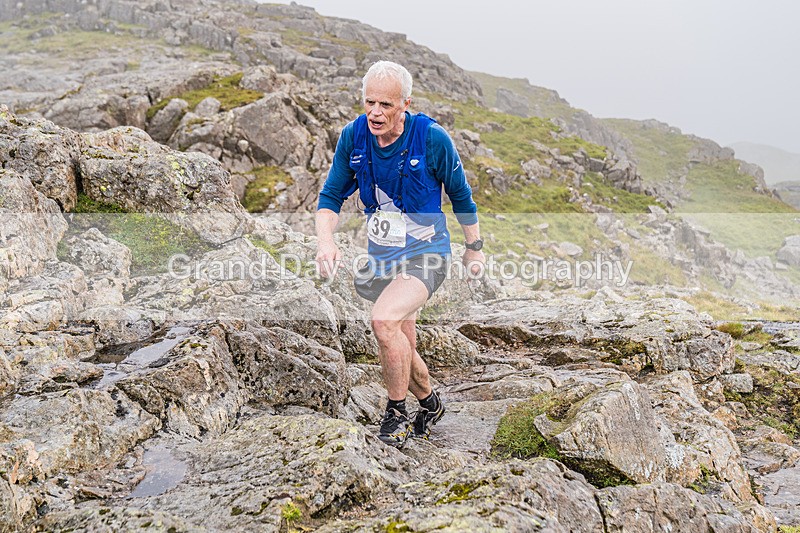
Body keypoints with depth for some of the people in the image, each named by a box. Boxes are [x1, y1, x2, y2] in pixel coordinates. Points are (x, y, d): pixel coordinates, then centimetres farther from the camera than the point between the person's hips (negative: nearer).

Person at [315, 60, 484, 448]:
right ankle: (430, 403, 43)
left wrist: (474, 248, 7)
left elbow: (460, 195, -2)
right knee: (401, 350, 13)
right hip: (380, 256, 5)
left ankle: (396, 415, -8)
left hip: (425, 255, -5)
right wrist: (325, 242, -18)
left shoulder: (432, 138, -16)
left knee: (385, 320, -29)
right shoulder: (353, 136, -7)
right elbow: (331, 196, 1)